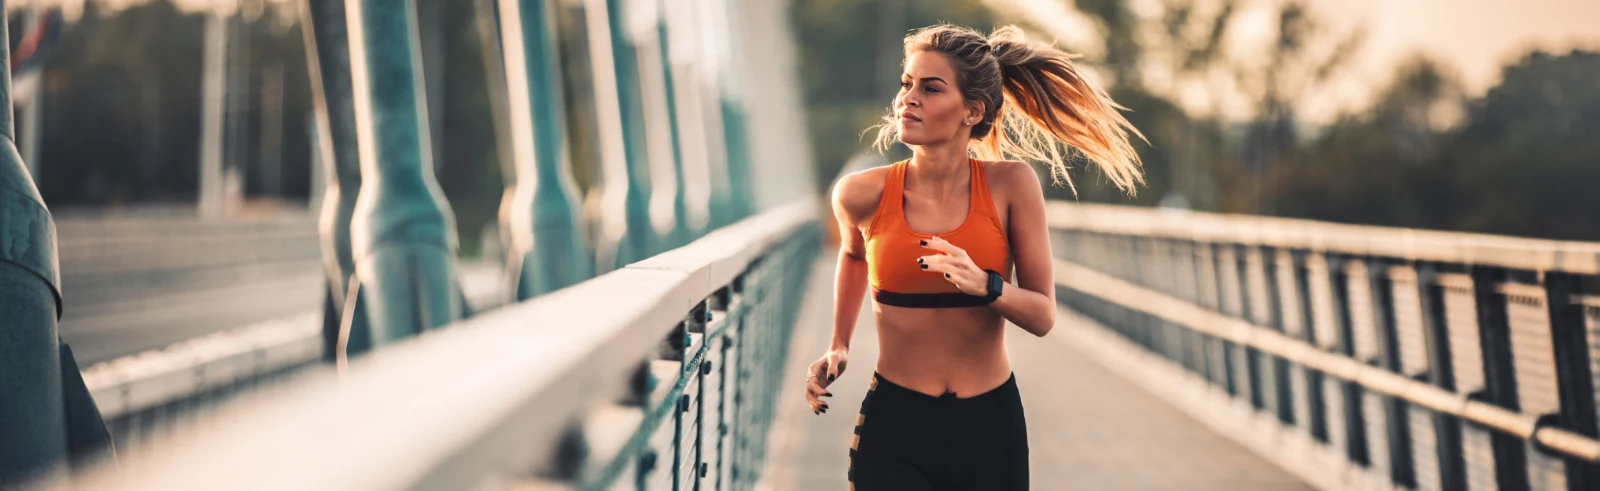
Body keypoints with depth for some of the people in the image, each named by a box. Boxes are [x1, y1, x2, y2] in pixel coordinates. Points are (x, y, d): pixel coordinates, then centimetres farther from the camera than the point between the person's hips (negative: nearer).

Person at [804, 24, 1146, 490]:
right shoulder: (863, 194, -9)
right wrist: (839, 345, 14)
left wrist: (984, 285, -24)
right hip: (894, 423, -1)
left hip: (991, 425, 1)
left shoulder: (1010, 184, -10)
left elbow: (1043, 316, -7)